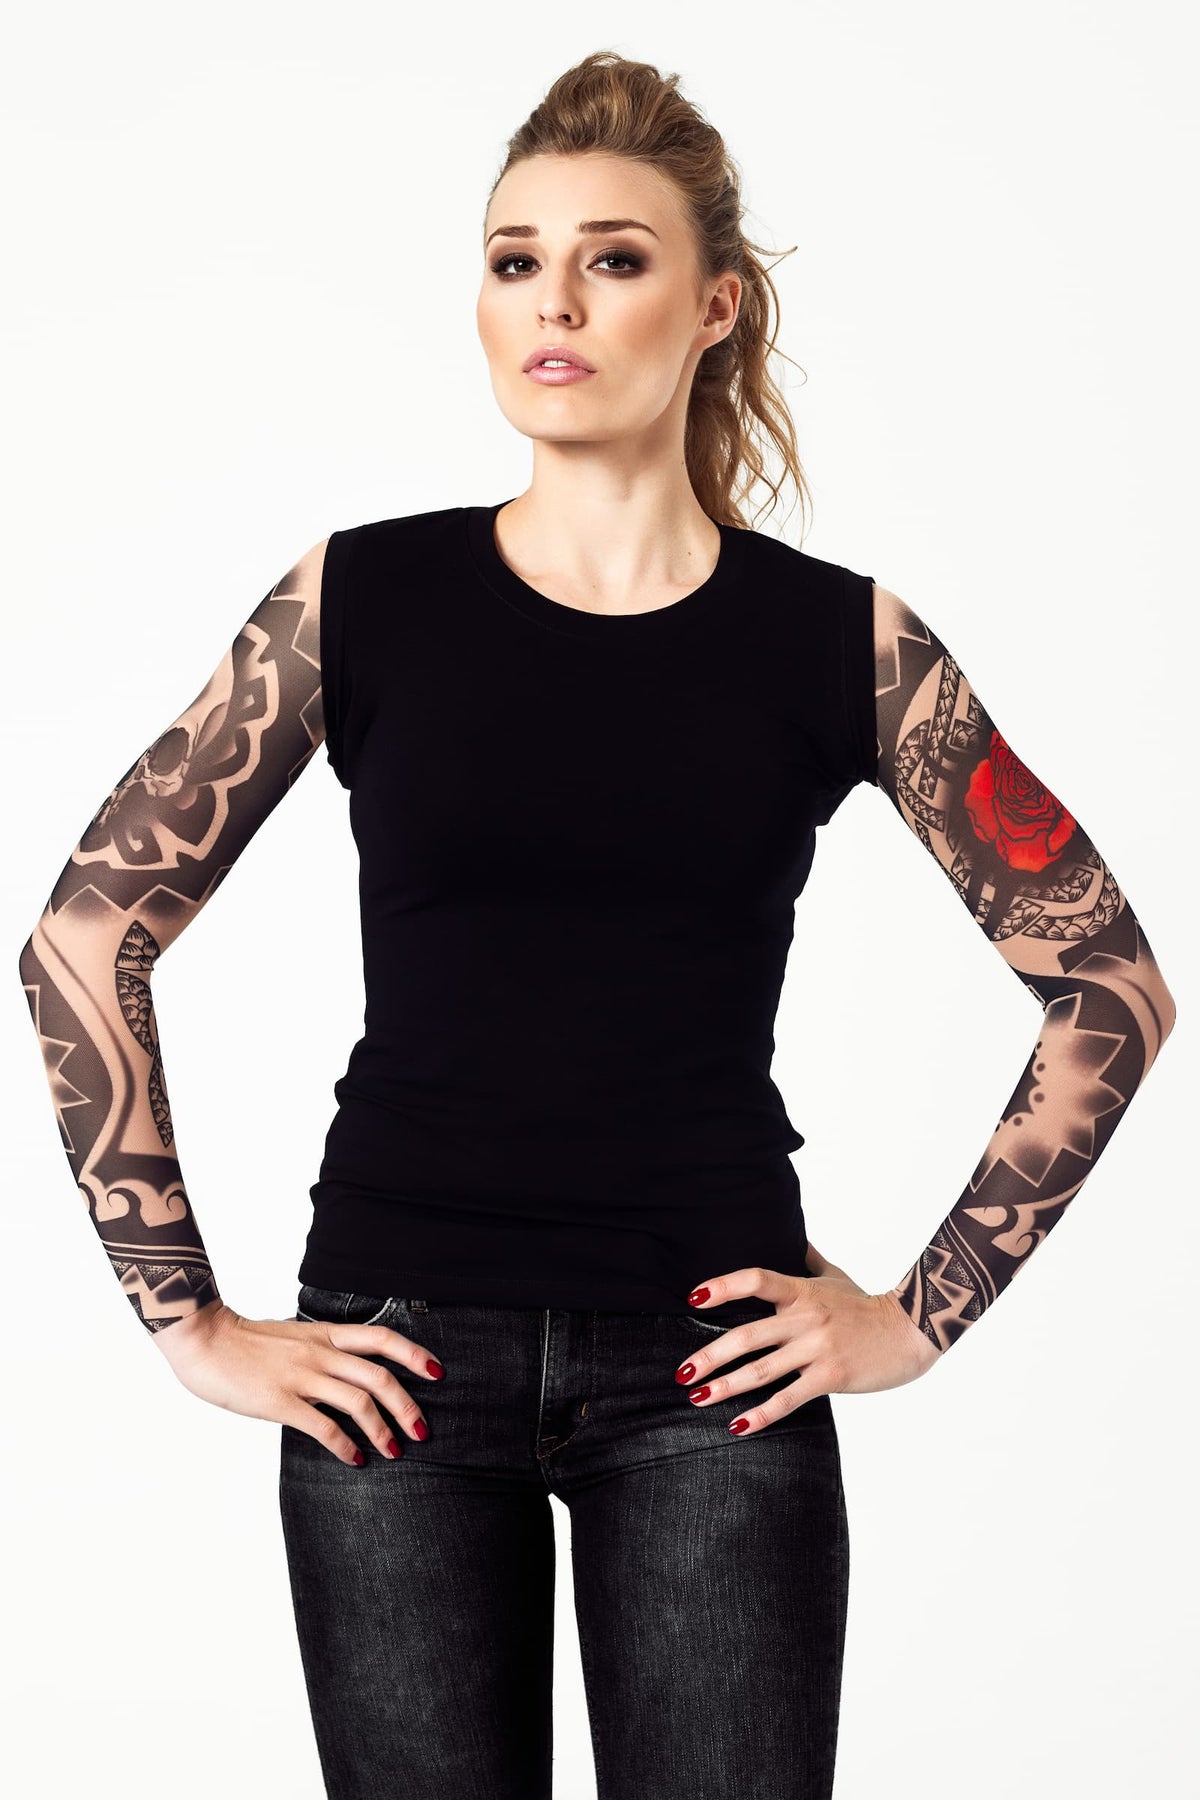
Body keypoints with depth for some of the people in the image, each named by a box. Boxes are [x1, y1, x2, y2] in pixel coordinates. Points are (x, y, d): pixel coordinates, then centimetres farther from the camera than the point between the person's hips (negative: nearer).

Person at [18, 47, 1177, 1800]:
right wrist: (190, 1320, -2)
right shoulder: (361, 601, 0)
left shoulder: (839, 639, 0)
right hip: (396, 1358, 0)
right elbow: (83, 940, 2)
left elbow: (1114, 986, 5)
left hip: (711, 1367, 0)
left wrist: (923, 1313, 1)